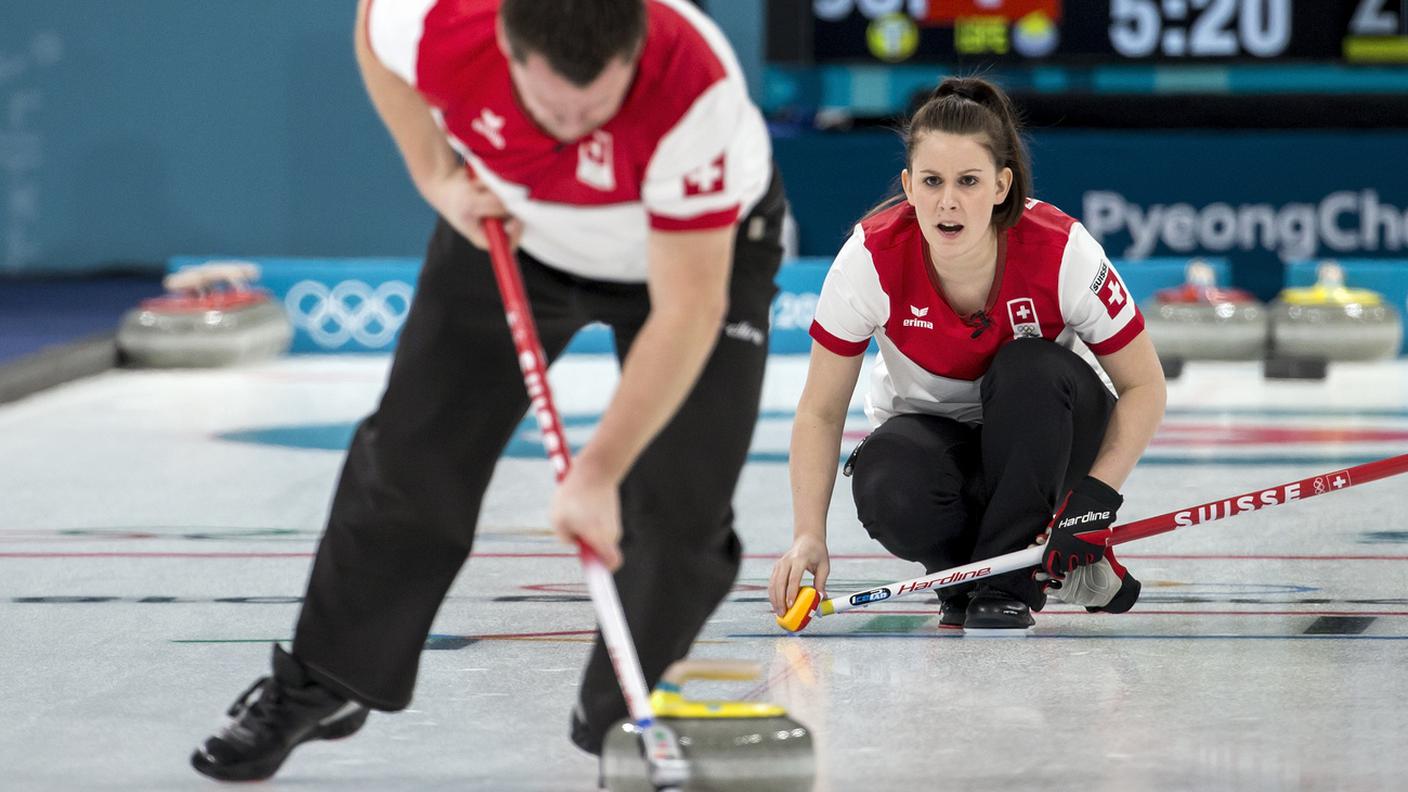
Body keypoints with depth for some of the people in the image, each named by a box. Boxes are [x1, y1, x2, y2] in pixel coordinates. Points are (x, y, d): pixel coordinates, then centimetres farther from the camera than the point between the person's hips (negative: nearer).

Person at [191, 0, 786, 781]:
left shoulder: (696, 93, -44)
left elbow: (687, 313, -39)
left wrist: (597, 473, -39)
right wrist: (438, 178, -13)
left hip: (702, 244, -2)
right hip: (514, 226, 3)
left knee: (682, 504, -11)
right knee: (411, 458, 3)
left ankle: (623, 721, 11)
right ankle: (317, 685, 20)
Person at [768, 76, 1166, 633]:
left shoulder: (1063, 251, -27)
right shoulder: (871, 258, -25)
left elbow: (1143, 388, -16)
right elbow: (821, 411, -15)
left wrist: (1096, 494, -30)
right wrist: (809, 538, -26)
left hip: (1045, 430, 0)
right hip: (929, 428, 0)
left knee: (1029, 369, -34)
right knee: (890, 489, -35)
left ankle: (1010, 582, -20)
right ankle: (965, 570, -1)